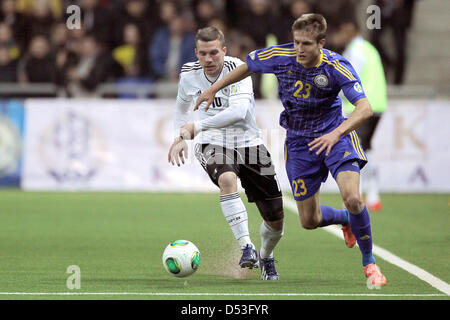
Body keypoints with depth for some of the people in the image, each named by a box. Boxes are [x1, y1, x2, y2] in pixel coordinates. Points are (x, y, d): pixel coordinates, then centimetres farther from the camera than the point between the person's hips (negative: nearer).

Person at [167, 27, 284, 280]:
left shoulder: (237, 69, -19)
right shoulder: (189, 74, -4)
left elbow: (238, 112, -35)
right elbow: (182, 107, 19)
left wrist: (196, 127, -35)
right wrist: (180, 138, 7)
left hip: (249, 143, -1)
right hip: (214, 145, 1)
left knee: (276, 221, 0)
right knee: (227, 179, -37)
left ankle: (266, 257, 34)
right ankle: (246, 247, -35)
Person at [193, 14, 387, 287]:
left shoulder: (337, 67, -22)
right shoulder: (281, 56, -15)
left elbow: (365, 108, -32)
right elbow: (248, 67, 7)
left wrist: (335, 133, -47)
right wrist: (213, 90, 12)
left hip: (334, 134, -3)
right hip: (299, 142, 3)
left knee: (352, 198, -26)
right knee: (309, 221, 4)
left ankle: (369, 262, -2)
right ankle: (346, 219, 41)